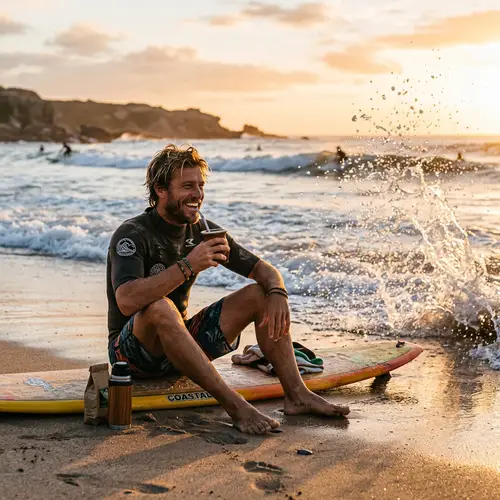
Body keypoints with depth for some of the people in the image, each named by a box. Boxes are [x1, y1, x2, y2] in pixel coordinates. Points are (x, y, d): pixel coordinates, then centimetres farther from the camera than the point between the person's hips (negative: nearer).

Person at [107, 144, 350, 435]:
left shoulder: (202, 230, 3)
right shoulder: (133, 235, -17)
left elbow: (264, 270, 5)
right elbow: (127, 302, -35)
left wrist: (277, 293, -19)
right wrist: (187, 266, -38)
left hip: (181, 344, 7)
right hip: (130, 352, -6)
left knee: (260, 295, -5)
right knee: (159, 308, -39)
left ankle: (297, 394, -16)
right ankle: (235, 405, -39)